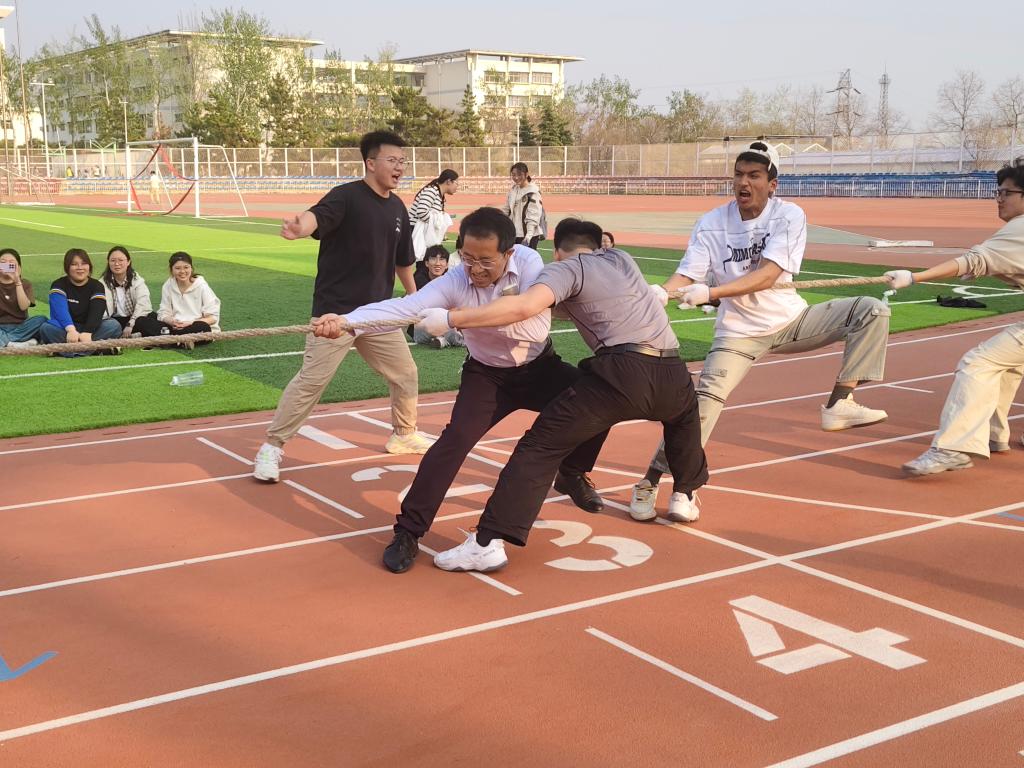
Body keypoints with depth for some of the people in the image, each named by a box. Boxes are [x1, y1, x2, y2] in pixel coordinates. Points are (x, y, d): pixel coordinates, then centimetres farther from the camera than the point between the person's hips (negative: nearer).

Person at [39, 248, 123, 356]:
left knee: (114, 325, -25)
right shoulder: (59, 285, -1)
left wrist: (87, 333, -35)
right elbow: (60, 311, -19)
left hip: (89, 329, 1)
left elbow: (96, 312, -15)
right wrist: (71, 330, -40)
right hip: (65, 330, -1)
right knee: (46, 328, -31)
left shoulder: (97, 286, 2)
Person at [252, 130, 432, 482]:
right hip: (336, 311, -7)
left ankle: (404, 434, 40)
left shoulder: (398, 208, 7)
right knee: (312, 379, -9)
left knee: (406, 374, 17)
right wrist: (298, 227, -58)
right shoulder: (346, 197, -13)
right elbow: (317, 216, -35)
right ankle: (272, 447, 3)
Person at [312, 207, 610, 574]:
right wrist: (343, 320, -57)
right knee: (456, 438, -22)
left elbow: (536, 328, -36)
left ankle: (572, 475, 18)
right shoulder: (454, 283, -25)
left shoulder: (529, 263, -25)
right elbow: (404, 306, -39)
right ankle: (407, 533, -14)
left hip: (538, 367, 2)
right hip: (487, 375, -2)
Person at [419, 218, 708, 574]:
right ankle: (685, 496, 46)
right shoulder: (622, 258, 26)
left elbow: (525, 306, -10)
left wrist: (452, 318, -7)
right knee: (685, 414, 41)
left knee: (540, 446, -2)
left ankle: (488, 542, -10)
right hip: (673, 372, 6)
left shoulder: (565, 268, 9)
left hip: (622, 371, -6)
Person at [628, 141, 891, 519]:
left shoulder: (789, 216, -13)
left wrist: (710, 292, -38)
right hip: (739, 332, -1)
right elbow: (685, 277, -17)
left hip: (791, 321, 2)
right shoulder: (711, 224, -8)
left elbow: (767, 275, -26)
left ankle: (839, 405, -17)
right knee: (705, 399, -19)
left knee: (870, 311, -13)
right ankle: (650, 482, -12)